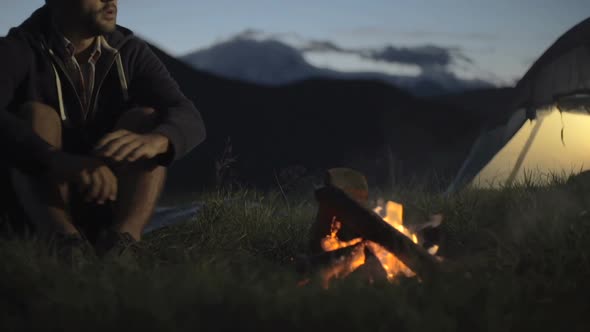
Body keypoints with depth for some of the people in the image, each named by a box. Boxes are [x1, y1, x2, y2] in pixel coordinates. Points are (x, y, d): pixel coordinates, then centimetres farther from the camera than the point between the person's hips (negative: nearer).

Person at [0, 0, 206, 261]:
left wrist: (155, 140, -41)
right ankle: (63, 239, -47)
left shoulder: (130, 52, 1)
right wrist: (61, 161, -48)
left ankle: (123, 239, -41)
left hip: (109, 208, 3)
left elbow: (190, 121, -16)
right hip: (37, 209, -2)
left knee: (145, 118, -16)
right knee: (36, 115, -22)